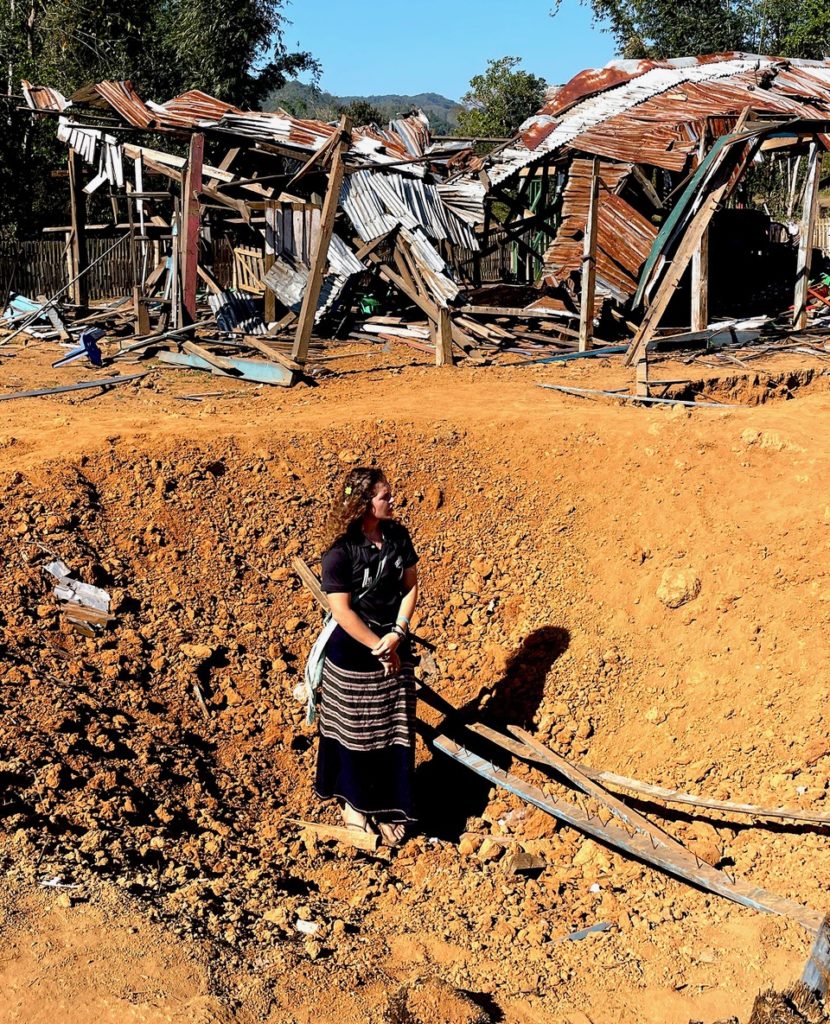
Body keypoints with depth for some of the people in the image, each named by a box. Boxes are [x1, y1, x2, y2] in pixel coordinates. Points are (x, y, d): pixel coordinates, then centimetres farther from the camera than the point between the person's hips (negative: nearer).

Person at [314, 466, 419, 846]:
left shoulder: (397, 535, -4)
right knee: (354, 731, 10)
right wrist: (379, 647, -14)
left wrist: (397, 634, -11)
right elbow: (342, 611, -20)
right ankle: (352, 803, 31)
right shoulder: (340, 552, -20)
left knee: (394, 728, 10)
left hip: (394, 643, 5)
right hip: (353, 651, -5)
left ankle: (387, 808, 24)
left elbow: (411, 586, 1)